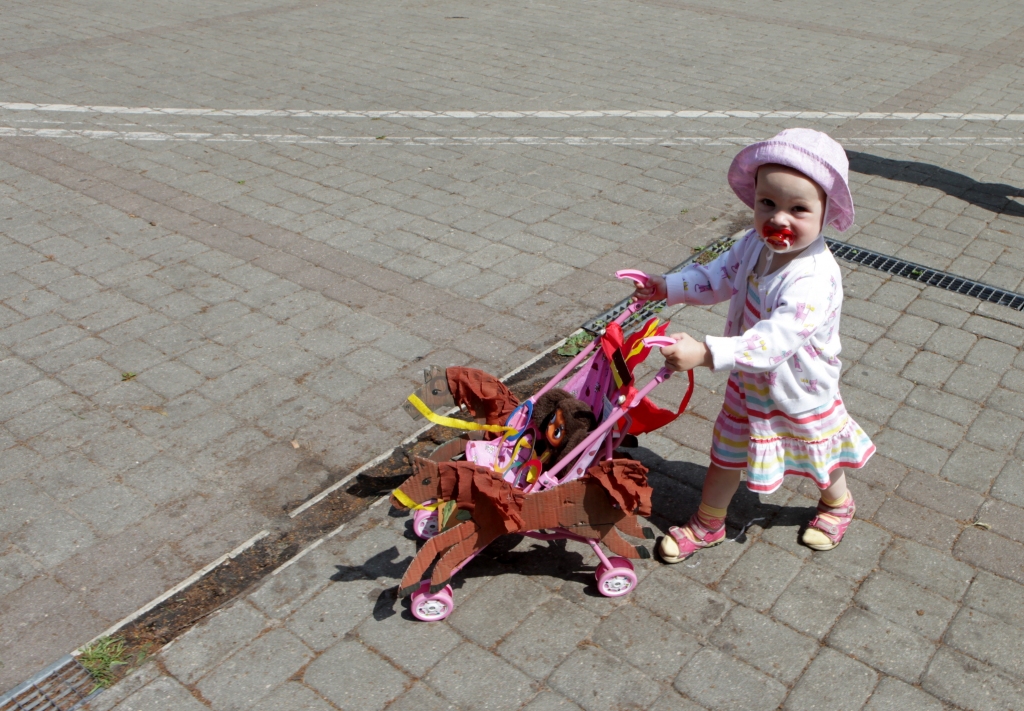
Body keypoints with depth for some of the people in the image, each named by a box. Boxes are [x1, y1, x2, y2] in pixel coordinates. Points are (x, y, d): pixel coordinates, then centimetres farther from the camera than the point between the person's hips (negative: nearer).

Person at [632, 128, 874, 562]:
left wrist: (705, 353, -57)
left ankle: (837, 503, 57)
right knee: (727, 450, 20)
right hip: (748, 381, 6)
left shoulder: (814, 280, -38)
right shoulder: (755, 245, -14)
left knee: (818, 454, 24)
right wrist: (668, 287, -5)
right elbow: (719, 276, 6)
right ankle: (707, 523, 41)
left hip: (800, 393, -5)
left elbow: (774, 341, -48)